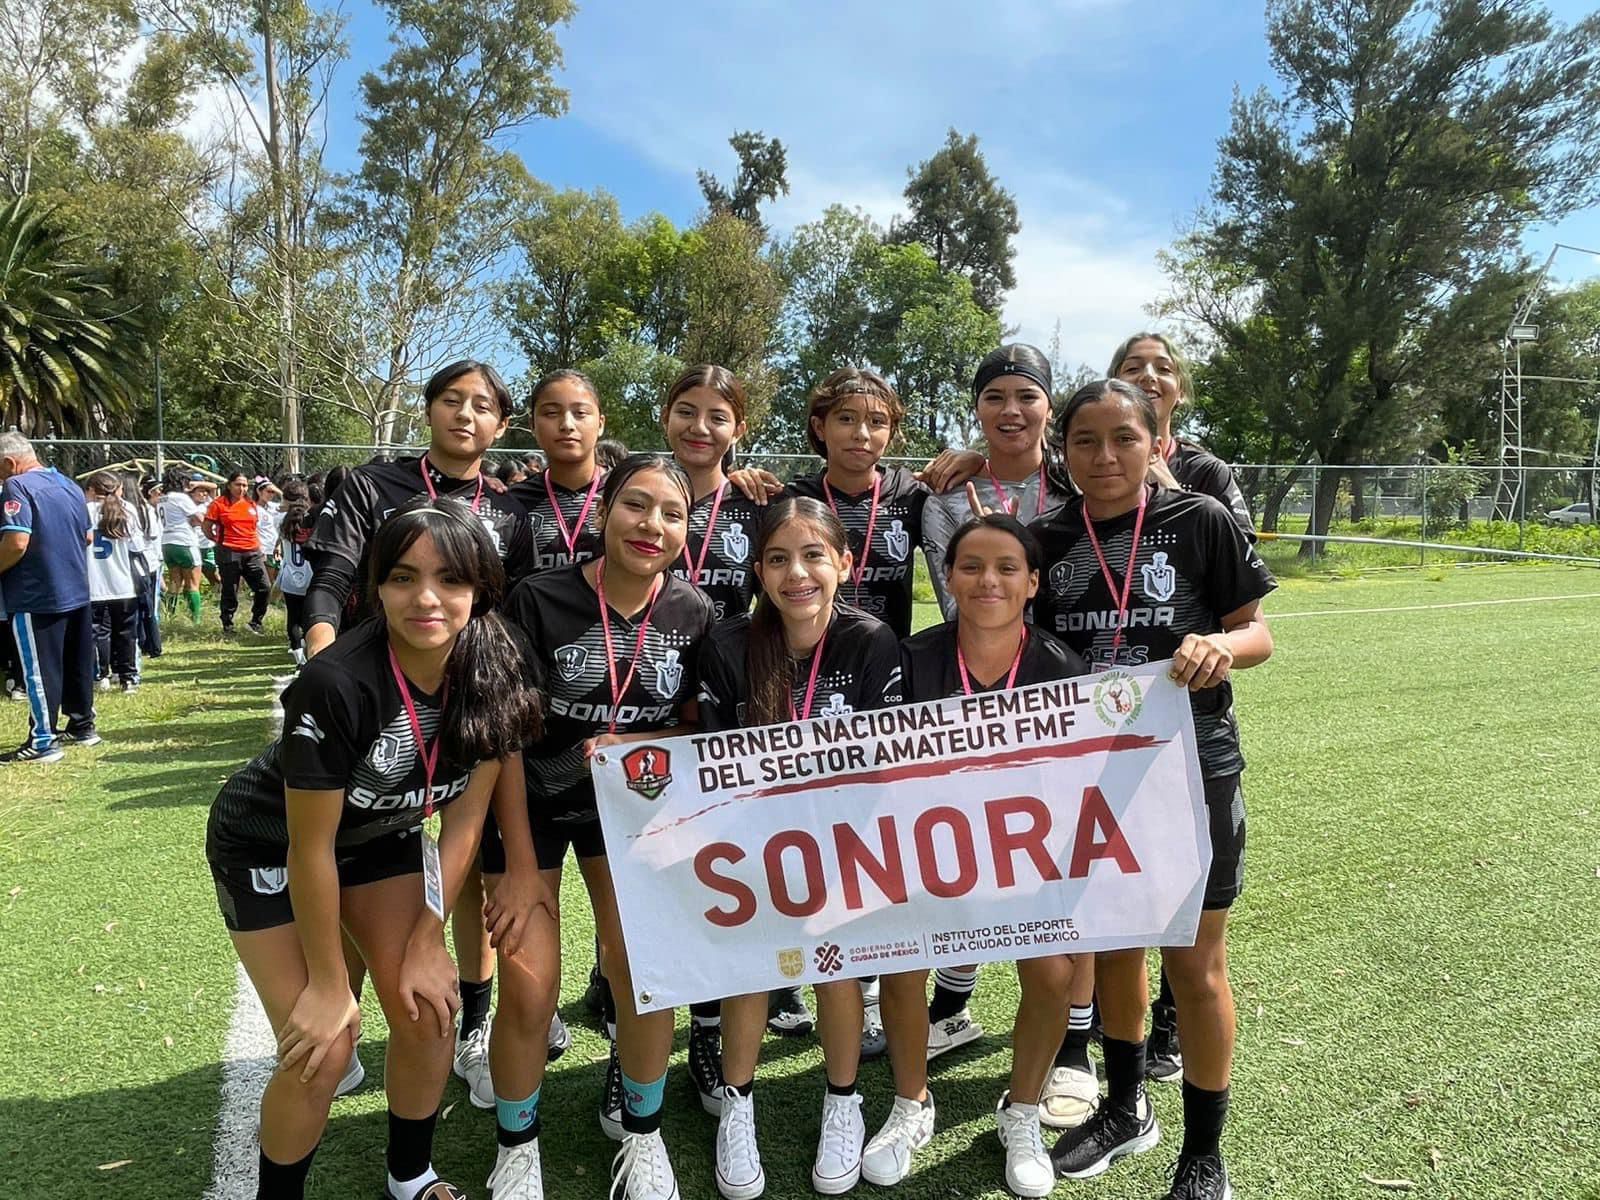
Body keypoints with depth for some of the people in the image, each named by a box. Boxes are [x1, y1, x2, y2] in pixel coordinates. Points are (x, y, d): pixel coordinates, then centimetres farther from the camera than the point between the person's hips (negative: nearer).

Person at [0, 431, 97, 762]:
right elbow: (87, 537, 18)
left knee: (39, 669, -1)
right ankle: (82, 726, 26)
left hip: (36, 596, -8)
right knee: (77, 663, 16)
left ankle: (42, 742, 3)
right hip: (77, 592, 8)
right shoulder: (70, 485, 11)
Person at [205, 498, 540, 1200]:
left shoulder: (493, 674, -22)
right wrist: (329, 982, -15)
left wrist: (427, 943, -8)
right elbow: (311, 846, -25)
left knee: (428, 1012, 0)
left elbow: (463, 816, -11)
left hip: (382, 837, 4)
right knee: (324, 1049, -8)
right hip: (268, 846, -4)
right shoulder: (337, 683, -36)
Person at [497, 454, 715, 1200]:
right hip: (533, 800, -1)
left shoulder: (694, 614, -10)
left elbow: (698, 728, -1)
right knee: (527, 991, 0)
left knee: (646, 974, -2)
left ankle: (640, 1131, 27)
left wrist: (623, 746, -20)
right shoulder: (539, 600, -18)